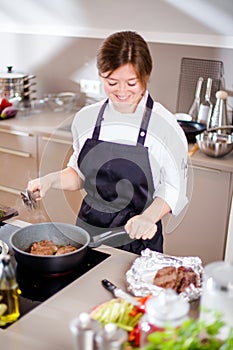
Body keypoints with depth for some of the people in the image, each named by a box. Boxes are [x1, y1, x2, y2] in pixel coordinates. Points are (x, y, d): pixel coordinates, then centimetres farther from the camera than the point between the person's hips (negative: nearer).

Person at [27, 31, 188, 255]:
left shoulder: (165, 126, -14)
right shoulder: (86, 118, -1)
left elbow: (174, 187, -7)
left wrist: (149, 217, -23)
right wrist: (52, 180, -7)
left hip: (138, 239, -3)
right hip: (87, 232, 4)